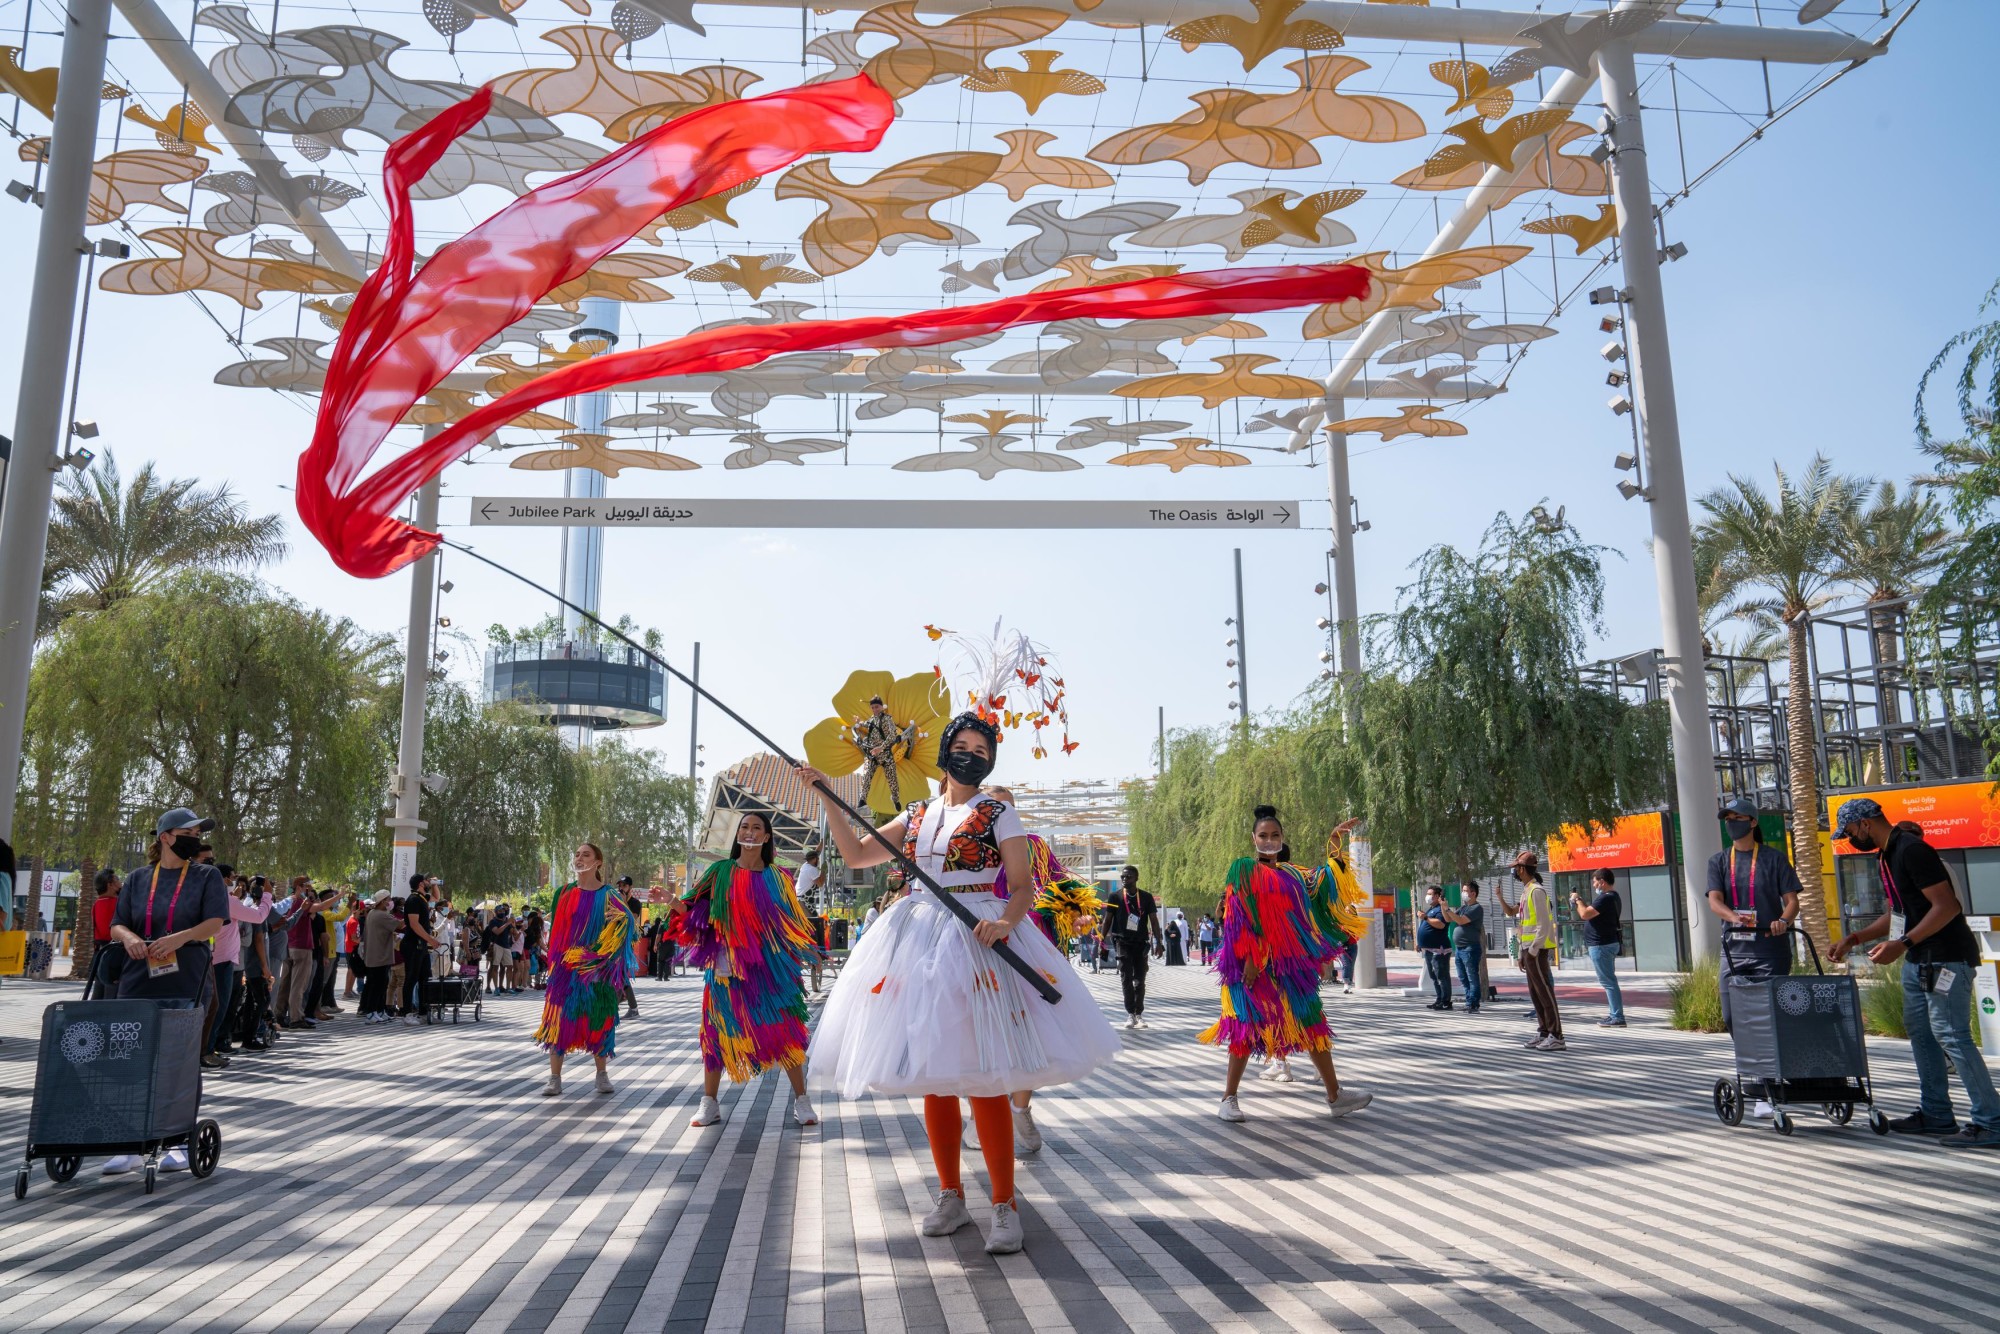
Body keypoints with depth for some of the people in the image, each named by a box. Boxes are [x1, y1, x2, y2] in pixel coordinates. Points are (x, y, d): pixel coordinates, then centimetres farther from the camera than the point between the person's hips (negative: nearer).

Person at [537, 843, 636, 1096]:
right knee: (559, 1017, -2)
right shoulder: (564, 893, 7)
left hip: (596, 969, -1)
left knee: (597, 1018, 3)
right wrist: (555, 962, 5)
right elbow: (555, 930, 10)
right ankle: (555, 1078, 4)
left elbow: (625, 924, -5)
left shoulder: (608, 895, 1)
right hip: (566, 968, 2)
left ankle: (602, 1074, 16)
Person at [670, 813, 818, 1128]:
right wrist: (673, 903, -13)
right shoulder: (721, 873, 6)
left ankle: (801, 1101, 7)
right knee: (719, 1031, 4)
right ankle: (709, 1103, 18)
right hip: (726, 967, 0)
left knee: (784, 1030, -3)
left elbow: (794, 925, 9)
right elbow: (697, 914, 3)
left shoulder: (778, 878, 6)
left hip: (770, 969, 0)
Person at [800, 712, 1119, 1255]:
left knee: (982, 1077, -9)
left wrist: (1004, 922, -24)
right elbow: (856, 855, 12)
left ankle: (1005, 1206, 1)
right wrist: (827, 799, 5)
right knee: (932, 1078, 8)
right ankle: (951, 1196, 21)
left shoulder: (998, 814, 1)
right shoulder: (916, 815, 14)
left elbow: (1023, 887, -4)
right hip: (917, 941, 5)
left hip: (976, 942, -5)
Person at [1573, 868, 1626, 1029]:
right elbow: (1591, 914, 20)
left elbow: (1585, 914, -23)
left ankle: (1617, 1018, -7)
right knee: (1609, 981, 15)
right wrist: (1579, 903, 12)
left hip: (1602, 945, -11)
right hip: (1609, 943, 11)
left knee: (1608, 982, -8)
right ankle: (1615, 1015, 20)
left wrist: (1578, 900, -8)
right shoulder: (1612, 897, 16)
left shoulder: (1605, 898, -19)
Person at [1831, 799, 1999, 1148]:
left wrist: (1903, 944, -25)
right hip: (1919, 960, 10)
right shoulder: (1886, 857, 13)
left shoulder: (1911, 850, -17)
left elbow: (1946, 906, -22)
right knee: (1920, 1032, 12)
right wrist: (1856, 937, 11)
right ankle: (1935, 1115, 20)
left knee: (1951, 1036, -11)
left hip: (1946, 958, -10)